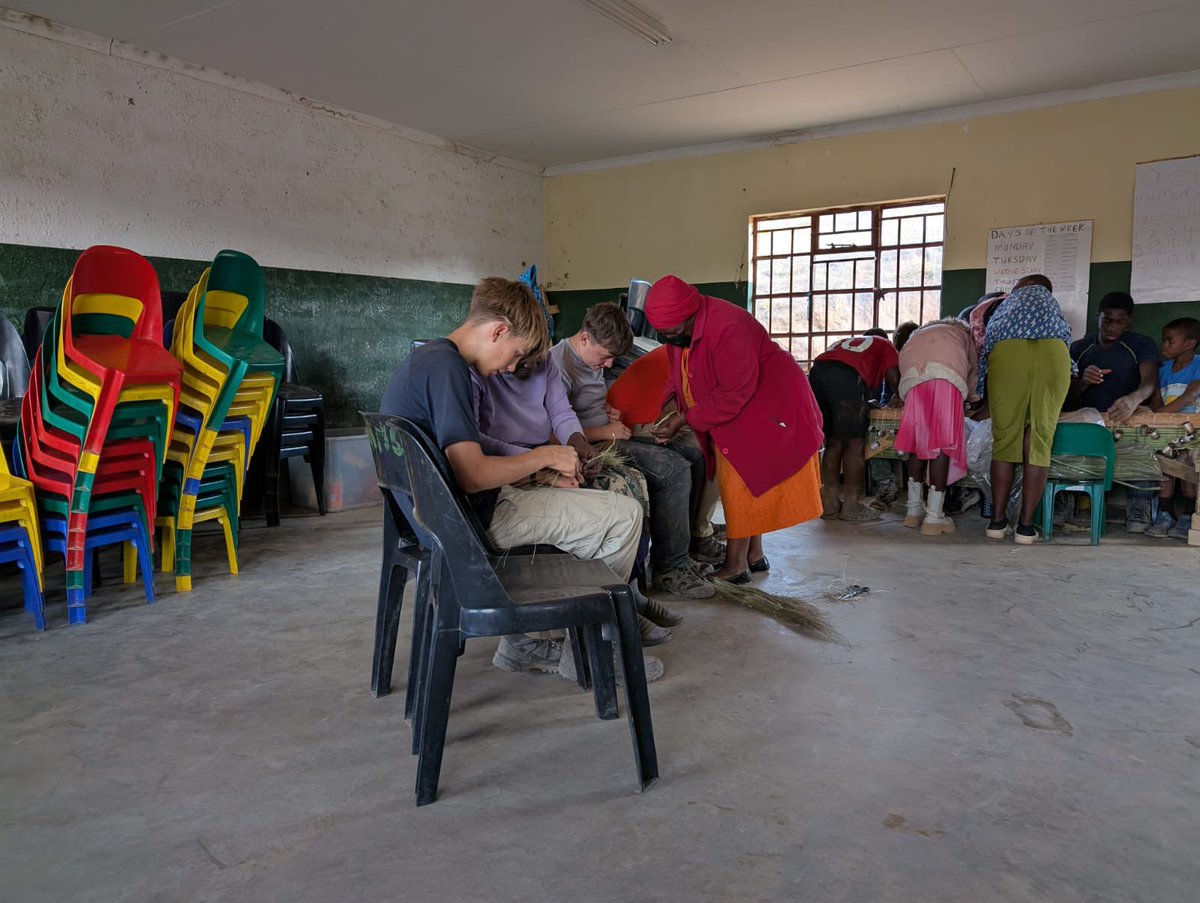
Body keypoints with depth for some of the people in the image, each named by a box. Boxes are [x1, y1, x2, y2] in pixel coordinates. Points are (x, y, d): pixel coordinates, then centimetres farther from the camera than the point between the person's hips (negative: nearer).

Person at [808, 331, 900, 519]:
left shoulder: (847, 342, 41)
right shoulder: (885, 345, 28)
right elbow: (893, 379, 13)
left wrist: (864, 406, 37)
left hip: (817, 370, 6)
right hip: (846, 375, -6)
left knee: (833, 442, 13)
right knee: (855, 443, 2)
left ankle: (829, 503, 13)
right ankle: (851, 505, 2)